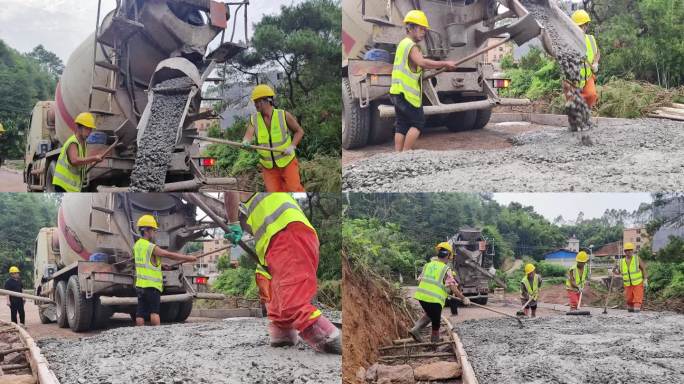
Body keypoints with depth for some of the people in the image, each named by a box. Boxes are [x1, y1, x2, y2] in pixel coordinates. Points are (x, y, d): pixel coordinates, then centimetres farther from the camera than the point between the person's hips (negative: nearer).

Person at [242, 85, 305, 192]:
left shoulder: (284, 115, -8)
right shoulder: (254, 119, -3)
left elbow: (299, 131, 2)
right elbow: (248, 135, -17)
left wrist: (292, 146, -14)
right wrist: (245, 142, -41)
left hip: (287, 162, -2)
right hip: (268, 166, 2)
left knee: (294, 190, -11)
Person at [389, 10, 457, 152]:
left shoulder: (403, 44, 20)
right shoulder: (411, 46, -13)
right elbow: (422, 62, -30)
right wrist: (445, 64, -27)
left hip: (398, 92, 9)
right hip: (407, 93, -9)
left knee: (401, 124, 9)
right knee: (418, 122, -4)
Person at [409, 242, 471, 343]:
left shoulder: (428, 265, 10)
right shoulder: (446, 270, -8)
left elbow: (420, 279, 15)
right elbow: (452, 286, -14)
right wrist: (463, 298, -10)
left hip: (421, 296, 6)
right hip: (434, 299, -6)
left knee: (429, 315, 27)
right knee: (436, 321, 13)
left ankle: (415, 329, 12)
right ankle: (435, 341, 26)